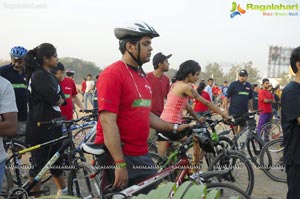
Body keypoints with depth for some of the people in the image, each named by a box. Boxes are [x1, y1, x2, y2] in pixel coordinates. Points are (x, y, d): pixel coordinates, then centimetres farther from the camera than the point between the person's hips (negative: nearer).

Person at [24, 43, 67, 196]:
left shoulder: (49, 75, 14)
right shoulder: (39, 75, -15)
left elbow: (61, 98, 12)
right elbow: (55, 100, -21)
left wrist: (58, 99, -7)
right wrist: (58, 99, -2)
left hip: (52, 125, 9)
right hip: (41, 127, -9)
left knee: (56, 160, 20)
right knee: (38, 164, 2)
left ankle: (63, 191, 33)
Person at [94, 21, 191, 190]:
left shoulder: (142, 76, 11)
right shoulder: (113, 74, -15)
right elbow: (108, 122, -20)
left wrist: (174, 128, 9)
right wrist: (120, 164, -23)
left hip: (142, 156, 8)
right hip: (116, 156, -8)